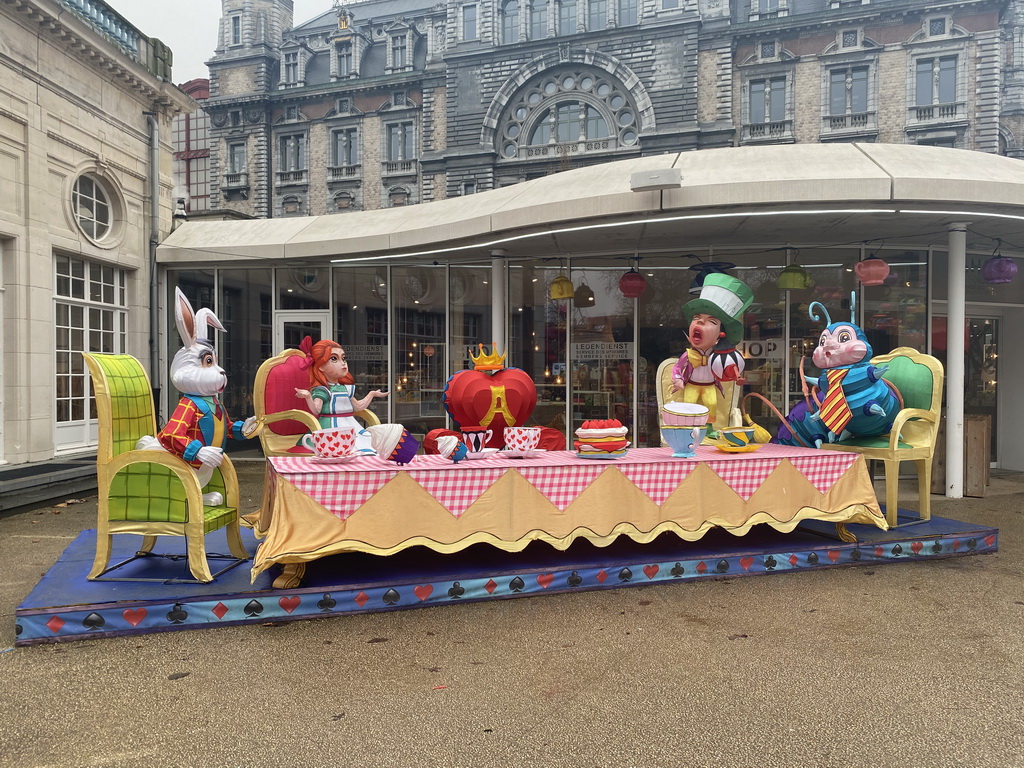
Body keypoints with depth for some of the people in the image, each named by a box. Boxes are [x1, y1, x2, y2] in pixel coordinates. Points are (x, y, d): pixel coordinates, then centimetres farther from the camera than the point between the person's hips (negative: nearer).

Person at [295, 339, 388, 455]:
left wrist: (372, 394, 43)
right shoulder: (321, 390, -4)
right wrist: (308, 397, -35)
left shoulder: (345, 388, 21)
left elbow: (358, 406, 32)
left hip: (351, 426, 8)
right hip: (333, 427, -8)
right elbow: (316, 410, -17)